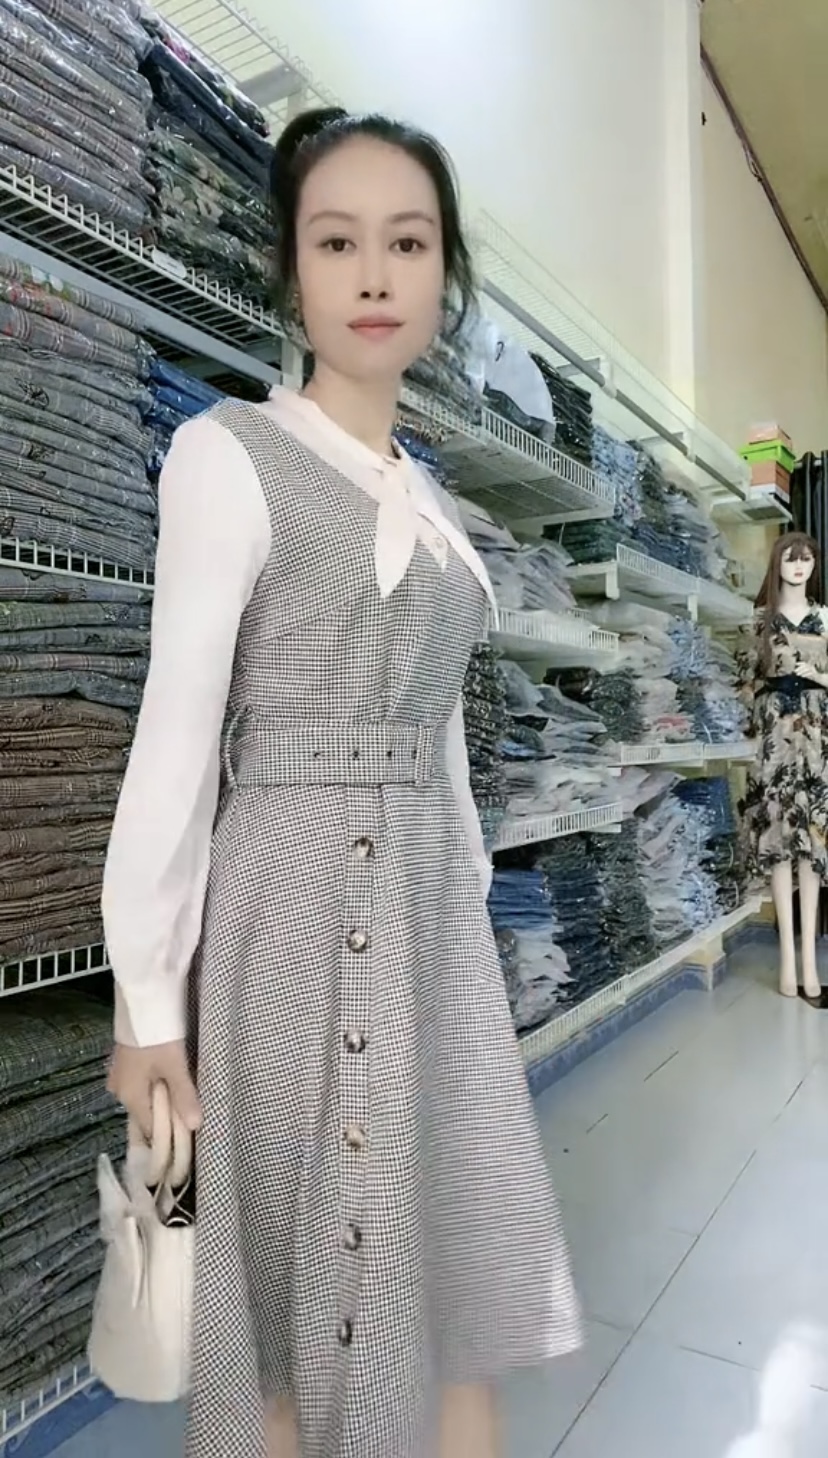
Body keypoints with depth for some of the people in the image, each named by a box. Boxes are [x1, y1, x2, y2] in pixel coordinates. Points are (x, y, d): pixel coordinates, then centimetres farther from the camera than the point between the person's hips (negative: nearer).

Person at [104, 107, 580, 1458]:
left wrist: (473, 911, 15)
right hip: (287, 896, -6)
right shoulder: (230, 452, -4)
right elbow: (177, 732, -9)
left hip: (432, 907, 6)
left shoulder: (435, 509, 16)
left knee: (456, 1267, 15)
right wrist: (146, 994, -9)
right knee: (284, 1281, 10)